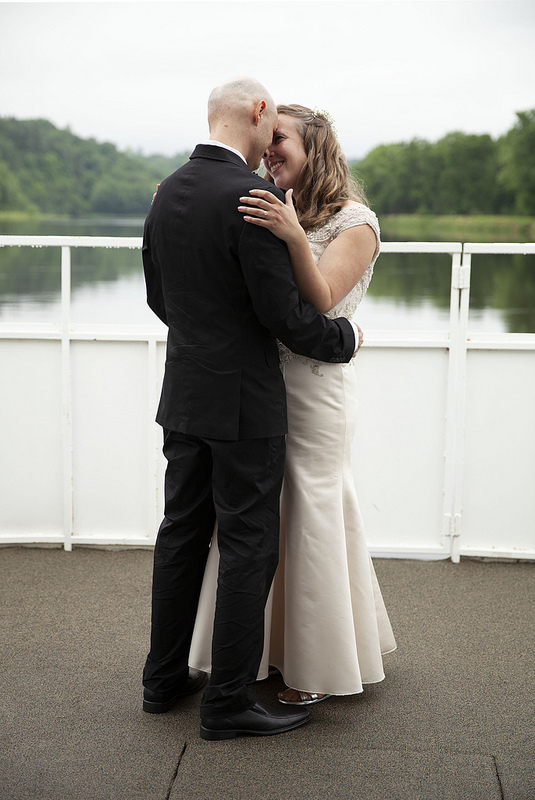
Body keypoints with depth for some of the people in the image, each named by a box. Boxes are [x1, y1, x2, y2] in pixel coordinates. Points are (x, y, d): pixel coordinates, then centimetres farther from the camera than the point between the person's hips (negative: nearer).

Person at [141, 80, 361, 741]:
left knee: (182, 535, 16)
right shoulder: (252, 197, -19)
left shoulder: (167, 192, 6)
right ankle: (228, 701, 10)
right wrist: (344, 338, -1)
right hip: (243, 401, -8)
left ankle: (165, 679, 27)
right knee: (249, 546, 2)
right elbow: (282, 312, -18)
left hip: (184, 394, 8)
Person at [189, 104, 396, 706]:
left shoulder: (355, 222, -6)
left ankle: (318, 668, 16)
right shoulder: (276, 212, 14)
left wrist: (294, 239, -33)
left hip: (313, 386, -6)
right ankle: (270, 645, 26)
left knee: (309, 517, 0)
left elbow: (319, 303, -18)